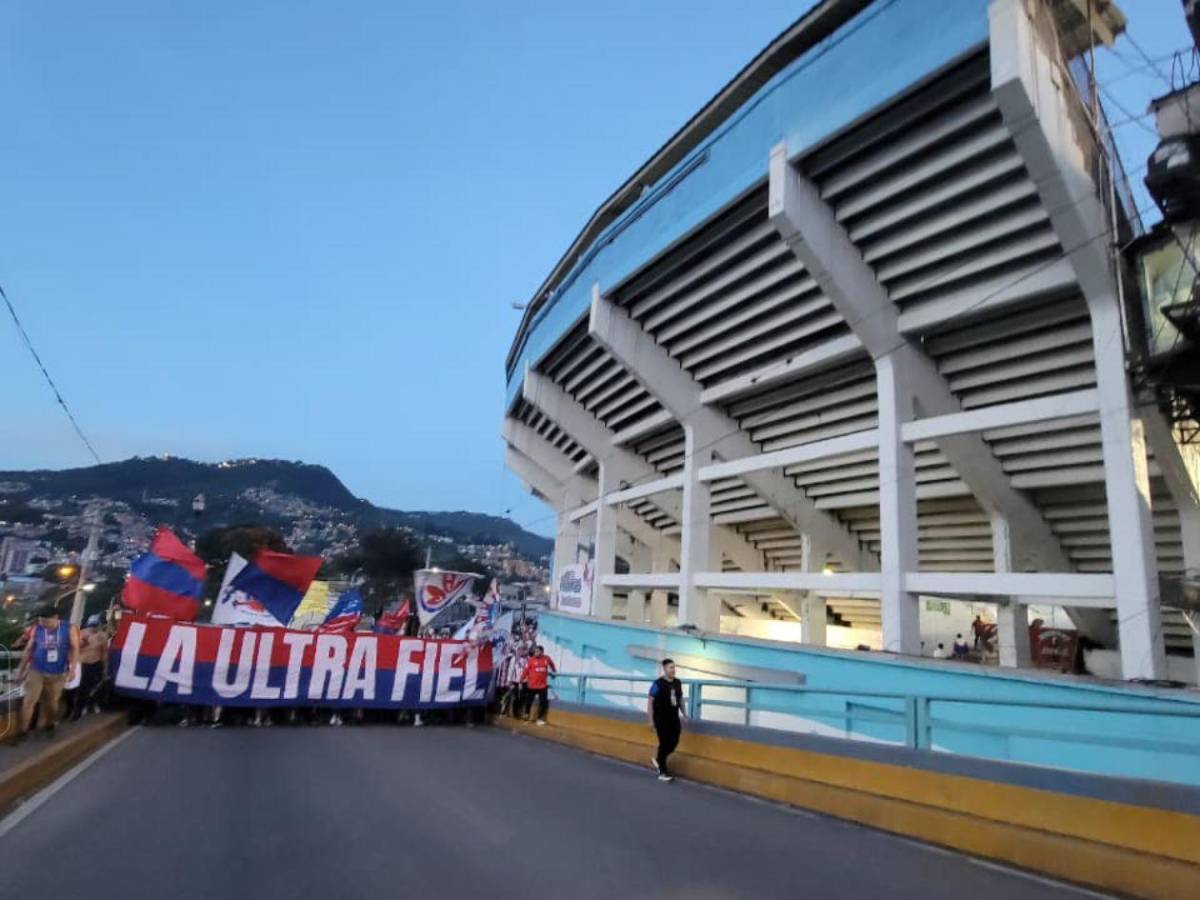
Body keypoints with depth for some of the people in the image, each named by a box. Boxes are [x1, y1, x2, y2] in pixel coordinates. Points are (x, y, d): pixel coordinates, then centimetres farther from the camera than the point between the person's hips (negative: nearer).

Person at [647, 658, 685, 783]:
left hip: (674, 718, 6)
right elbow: (650, 701, -11)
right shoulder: (658, 683, -15)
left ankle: (658, 760, 34)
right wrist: (651, 720, -12)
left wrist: (684, 714, 12)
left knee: (674, 743, 6)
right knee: (664, 744, 0)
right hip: (661, 719, -6)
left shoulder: (678, 683, 2)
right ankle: (662, 772, 16)